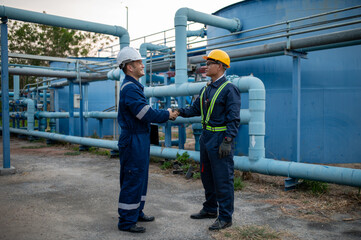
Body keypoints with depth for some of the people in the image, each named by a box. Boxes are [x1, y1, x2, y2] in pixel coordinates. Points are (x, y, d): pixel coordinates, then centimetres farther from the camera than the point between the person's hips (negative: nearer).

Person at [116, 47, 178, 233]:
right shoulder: (129, 88, -17)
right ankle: (126, 221, 8)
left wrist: (166, 114, 6)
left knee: (140, 178, 18)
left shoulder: (134, 86, 16)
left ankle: (137, 213, 30)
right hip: (133, 140, -11)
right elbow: (146, 114, -22)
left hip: (140, 139, 11)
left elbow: (145, 112, 15)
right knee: (132, 180, -3)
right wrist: (167, 115, -9)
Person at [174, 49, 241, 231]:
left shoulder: (229, 89, -12)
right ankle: (210, 209, 33)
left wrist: (227, 141, -22)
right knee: (207, 176, 18)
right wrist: (180, 112, -1)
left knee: (223, 179, -2)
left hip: (220, 139, -9)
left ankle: (225, 217, 11)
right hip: (206, 137, 9)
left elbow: (233, 119, -16)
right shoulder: (206, 89, 13)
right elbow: (196, 109, 16)